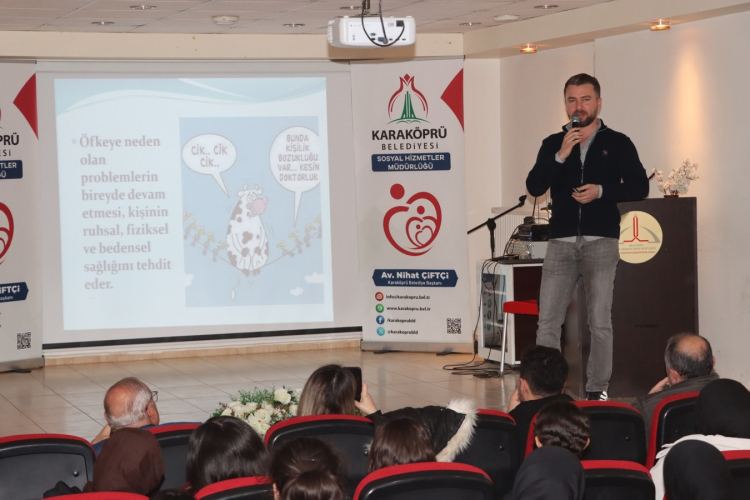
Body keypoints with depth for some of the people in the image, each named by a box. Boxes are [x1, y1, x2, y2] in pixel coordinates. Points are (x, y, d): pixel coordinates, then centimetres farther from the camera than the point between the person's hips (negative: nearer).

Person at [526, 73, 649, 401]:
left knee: (600, 322, -2)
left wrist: (602, 190, -14)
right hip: (561, 242, 2)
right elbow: (534, 187, 0)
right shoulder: (553, 144, 11)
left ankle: (597, 391, 6)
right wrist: (560, 156, -13)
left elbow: (640, 186, 0)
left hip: (601, 242, -2)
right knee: (548, 321, -2)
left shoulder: (617, 143, 6)